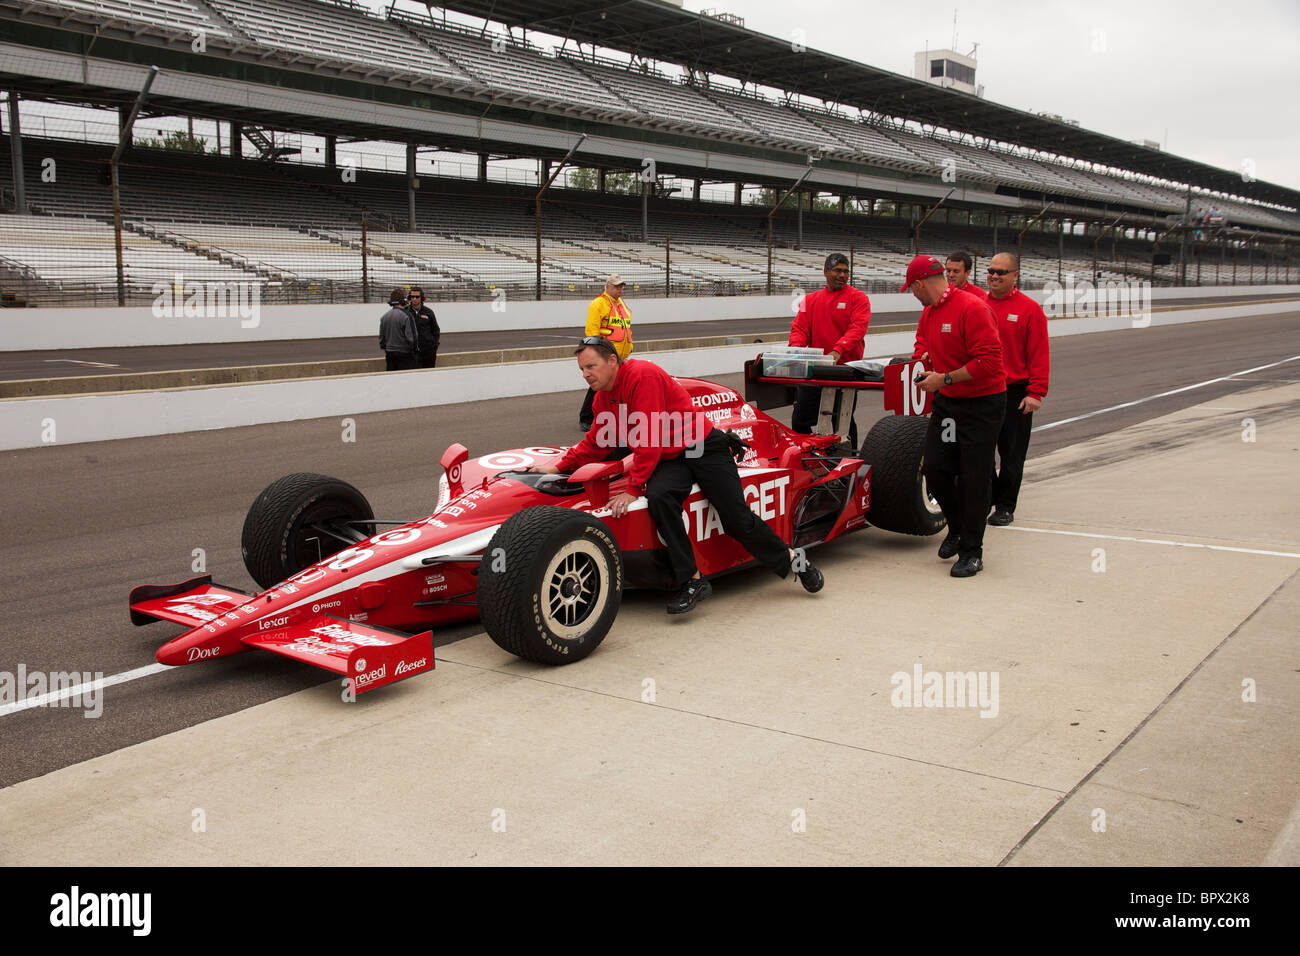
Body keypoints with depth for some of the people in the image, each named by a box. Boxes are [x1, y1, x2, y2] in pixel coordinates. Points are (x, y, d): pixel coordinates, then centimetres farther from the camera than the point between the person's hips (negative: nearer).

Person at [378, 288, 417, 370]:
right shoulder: (406, 316, -13)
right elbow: (411, 337, -15)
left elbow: (381, 337, 14)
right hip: (404, 354, -7)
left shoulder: (384, 316, 8)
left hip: (389, 354, 7)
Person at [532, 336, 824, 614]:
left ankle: (792, 560, 22)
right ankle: (692, 581, -21)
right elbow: (595, 444, 16)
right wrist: (559, 466, 5)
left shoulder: (643, 375, -22)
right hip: (668, 460, 6)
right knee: (657, 497, -27)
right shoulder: (602, 398, 3)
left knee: (738, 521, -5)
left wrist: (633, 489, -24)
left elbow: (649, 440, -25)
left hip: (703, 448, -6)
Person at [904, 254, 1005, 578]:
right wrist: (924, 355, 7)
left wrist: (945, 378, -20)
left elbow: (990, 361, -25)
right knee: (934, 468, 3)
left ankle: (972, 552, 9)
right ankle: (957, 528, 26)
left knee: (973, 478, -3)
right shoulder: (929, 311, 8)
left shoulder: (972, 308, -19)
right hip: (946, 402, 8)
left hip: (981, 405, -8)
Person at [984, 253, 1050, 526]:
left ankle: (1005, 507, 14)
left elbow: (1039, 355, -5)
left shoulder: (1029, 309, -3)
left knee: (1011, 455, 5)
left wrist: (1036, 392, -10)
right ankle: (991, 496, 22)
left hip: (1015, 393, -4)